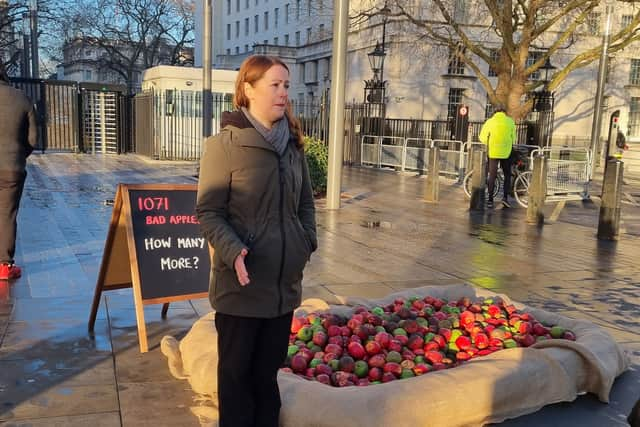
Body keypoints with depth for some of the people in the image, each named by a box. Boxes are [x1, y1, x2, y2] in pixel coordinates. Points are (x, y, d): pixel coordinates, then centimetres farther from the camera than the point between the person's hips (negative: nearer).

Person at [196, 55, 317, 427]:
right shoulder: (224, 144, -10)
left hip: (285, 280, 5)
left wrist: (308, 241, 3)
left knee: (269, 368, 19)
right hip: (242, 282, -5)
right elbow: (208, 211, -12)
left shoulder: (292, 144, 7)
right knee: (237, 369, 11)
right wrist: (232, 251, -25)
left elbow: (305, 202, 16)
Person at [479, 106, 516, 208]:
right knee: (507, 175, 14)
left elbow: (482, 138, 0)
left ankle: (490, 200, 6)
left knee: (492, 176, 7)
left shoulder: (490, 122, 1)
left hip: (493, 152, 0)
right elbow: (513, 138, 3)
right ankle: (505, 197, 2)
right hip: (506, 152, 0)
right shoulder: (510, 121, 2)